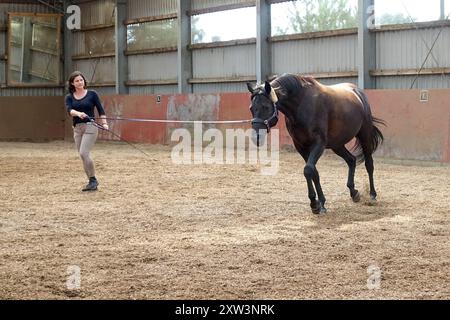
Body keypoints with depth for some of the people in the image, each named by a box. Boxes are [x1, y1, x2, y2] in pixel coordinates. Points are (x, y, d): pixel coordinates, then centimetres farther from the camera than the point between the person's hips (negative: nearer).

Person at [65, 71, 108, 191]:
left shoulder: (92, 94, 1)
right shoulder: (69, 97, 7)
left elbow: (100, 109, 1)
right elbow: (69, 110, -11)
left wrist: (104, 123, -13)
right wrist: (78, 113, -32)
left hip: (90, 126, -5)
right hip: (77, 128, 5)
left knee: (84, 153, -17)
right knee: (82, 155, 4)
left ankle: (93, 180, -4)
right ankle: (92, 182, 13)